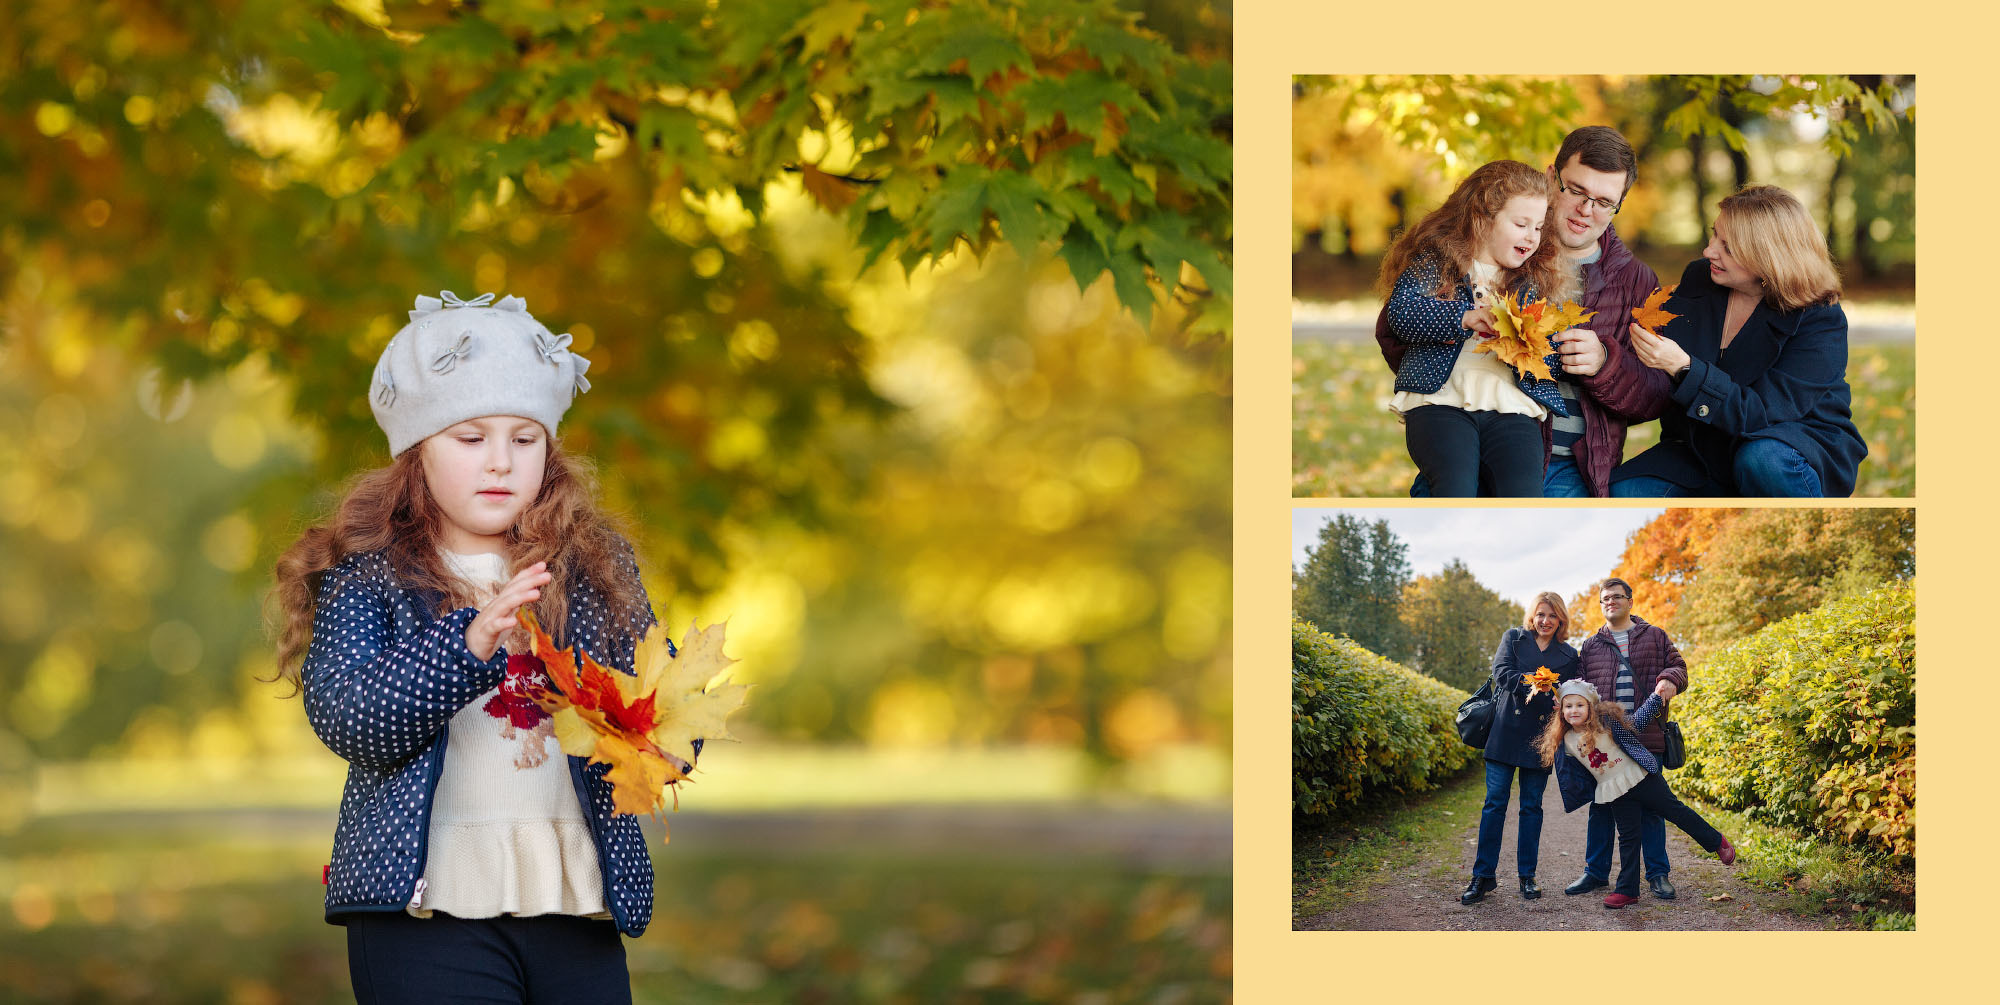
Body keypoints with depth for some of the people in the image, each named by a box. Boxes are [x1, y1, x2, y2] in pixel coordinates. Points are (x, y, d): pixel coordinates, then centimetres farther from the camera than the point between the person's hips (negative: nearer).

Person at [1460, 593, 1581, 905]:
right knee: (1495, 803, -5)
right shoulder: (1514, 638, 8)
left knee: (1532, 807, 4)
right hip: (1507, 732, -1)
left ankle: (1527, 877, 12)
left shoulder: (1569, 655, 12)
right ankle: (1483, 876, -1)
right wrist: (1529, 682, -25)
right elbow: (1502, 673, -6)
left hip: (1540, 738, 1)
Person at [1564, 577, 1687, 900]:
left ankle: (1658, 874, 7)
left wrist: (1669, 680, -14)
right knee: (1601, 805, 5)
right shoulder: (1590, 646, 14)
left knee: (1650, 806, 1)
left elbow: (1678, 666, 9)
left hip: (1647, 738, -2)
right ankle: (1596, 871, 14)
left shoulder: (1654, 637, 12)